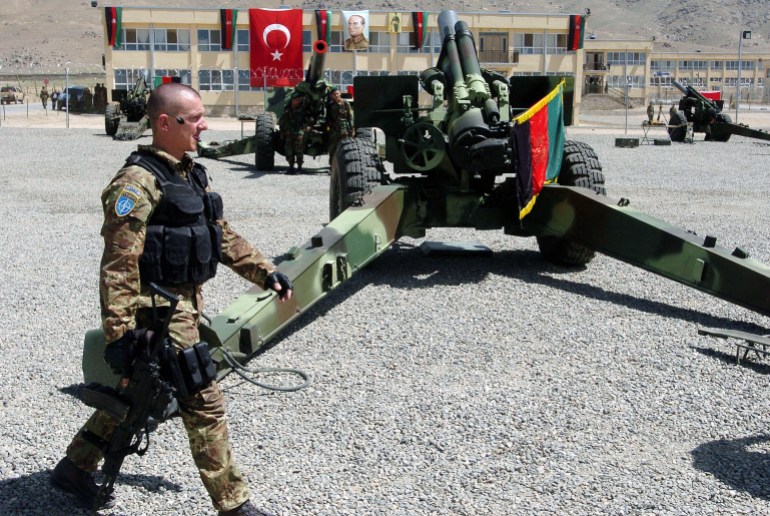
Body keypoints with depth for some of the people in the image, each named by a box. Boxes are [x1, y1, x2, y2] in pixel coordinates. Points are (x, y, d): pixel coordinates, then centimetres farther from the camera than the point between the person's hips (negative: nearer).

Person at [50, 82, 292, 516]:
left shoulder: (193, 173, 12)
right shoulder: (138, 182, -17)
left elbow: (223, 236, 19)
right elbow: (119, 264, -21)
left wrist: (266, 272, 12)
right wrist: (119, 332, -24)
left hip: (187, 305, 9)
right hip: (159, 312, -9)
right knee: (205, 404, -3)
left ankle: (75, 468, 38)